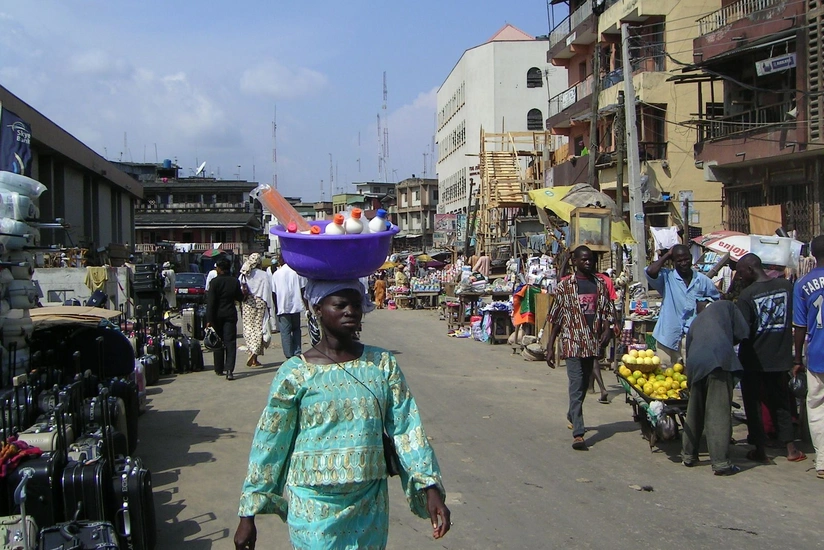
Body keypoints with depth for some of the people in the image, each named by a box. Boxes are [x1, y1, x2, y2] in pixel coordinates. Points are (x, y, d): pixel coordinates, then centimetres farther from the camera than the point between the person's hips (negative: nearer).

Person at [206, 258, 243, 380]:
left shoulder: (215, 282, -9)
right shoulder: (234, 281, -2)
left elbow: (210, 301, -11)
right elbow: (240, 297, 8)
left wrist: (209, 319, -10)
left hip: (217, 315, -1)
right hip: (230, 314, 1)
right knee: (230, 342, -2)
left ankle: (219, 369, 21)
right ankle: (229, 369, -15)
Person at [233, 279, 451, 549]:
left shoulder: (383, 363, 0)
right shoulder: (295, 373, -8)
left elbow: (407, 429, -2)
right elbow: (269, 445, -4)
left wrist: (430, 488, -11)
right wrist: (248, 516, -1)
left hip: (370, 506, 3)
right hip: (314, 508, -3)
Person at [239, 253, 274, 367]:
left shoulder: (243, 275, 2)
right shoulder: (263, 275, -6)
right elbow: (267, 292, -6)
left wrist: (241, 305, 10)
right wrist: (268, 306, 0)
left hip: (247, 304, 2)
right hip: (260, 303, -2)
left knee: (248, 328, 9)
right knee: (258, 328, 1)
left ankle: (251, 351, -2)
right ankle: (255, 353, -6)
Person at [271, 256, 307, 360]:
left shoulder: (276, 274, 1)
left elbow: (274, 293, 2)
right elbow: (303, 289, 1)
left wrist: (276, 308, 9)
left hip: (282, 307, -1)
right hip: (296, 305, 1)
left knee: (285, 332, 2)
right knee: (296, 329, 17)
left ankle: (289, 356, -3)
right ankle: (297, 353, 8)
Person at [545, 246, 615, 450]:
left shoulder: (600, 284, 10)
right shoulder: (565, 286, -1)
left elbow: (607, 311, 10)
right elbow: (555, 318, 0)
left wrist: (606, 330, -11)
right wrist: (550, 347, -3)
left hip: (593, 342, 5)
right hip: (573, 342, -4)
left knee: (584, 384, 18)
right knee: (576, 387, -11)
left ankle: (572, 415, 43)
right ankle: (578, 433, -15)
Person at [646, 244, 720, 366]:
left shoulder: (703, 280, 7)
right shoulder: (666, 277, -2)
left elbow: (716, 300, 23)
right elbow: (651, 271, -22)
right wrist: (667, 255, -10)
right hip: (669, 338, -2)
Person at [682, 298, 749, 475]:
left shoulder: (695, 322, 31)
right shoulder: (726, 306, 20)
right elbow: (742, 332, 12)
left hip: (695, 364, 5)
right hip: (719, 360, -5)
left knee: (694, 411, 18)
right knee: (719, 412, -5)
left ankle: (688, 455, 29)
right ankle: (720, 463, -6)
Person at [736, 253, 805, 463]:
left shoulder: (746, 294, -16)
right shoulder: (787, 286, -2)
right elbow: (796, 322, 6)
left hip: (753, 360, -4)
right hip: (780, 358, 4)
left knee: (753, 404, 9)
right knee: (781, 403, 17)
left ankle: (760, 450, 11)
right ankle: (791, 449, 18)